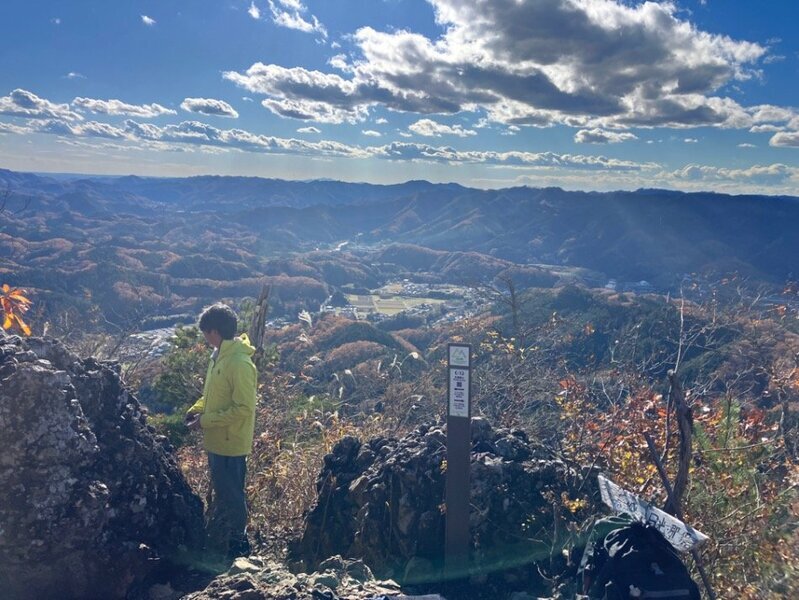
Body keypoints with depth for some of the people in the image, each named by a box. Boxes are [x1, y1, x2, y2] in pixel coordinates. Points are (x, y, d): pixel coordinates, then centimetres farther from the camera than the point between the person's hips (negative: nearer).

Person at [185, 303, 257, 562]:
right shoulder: (219, 356, 5)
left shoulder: (240, 363, -25)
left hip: (230, 443, -9)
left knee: (230, 496, 5)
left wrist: (205, 421, -21)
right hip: (217, 440, 9)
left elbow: (243, 409, -26)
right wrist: (196, 410, 2)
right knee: (221, 492, 21)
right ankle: (216, 544, 37)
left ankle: (237, 544, 22)